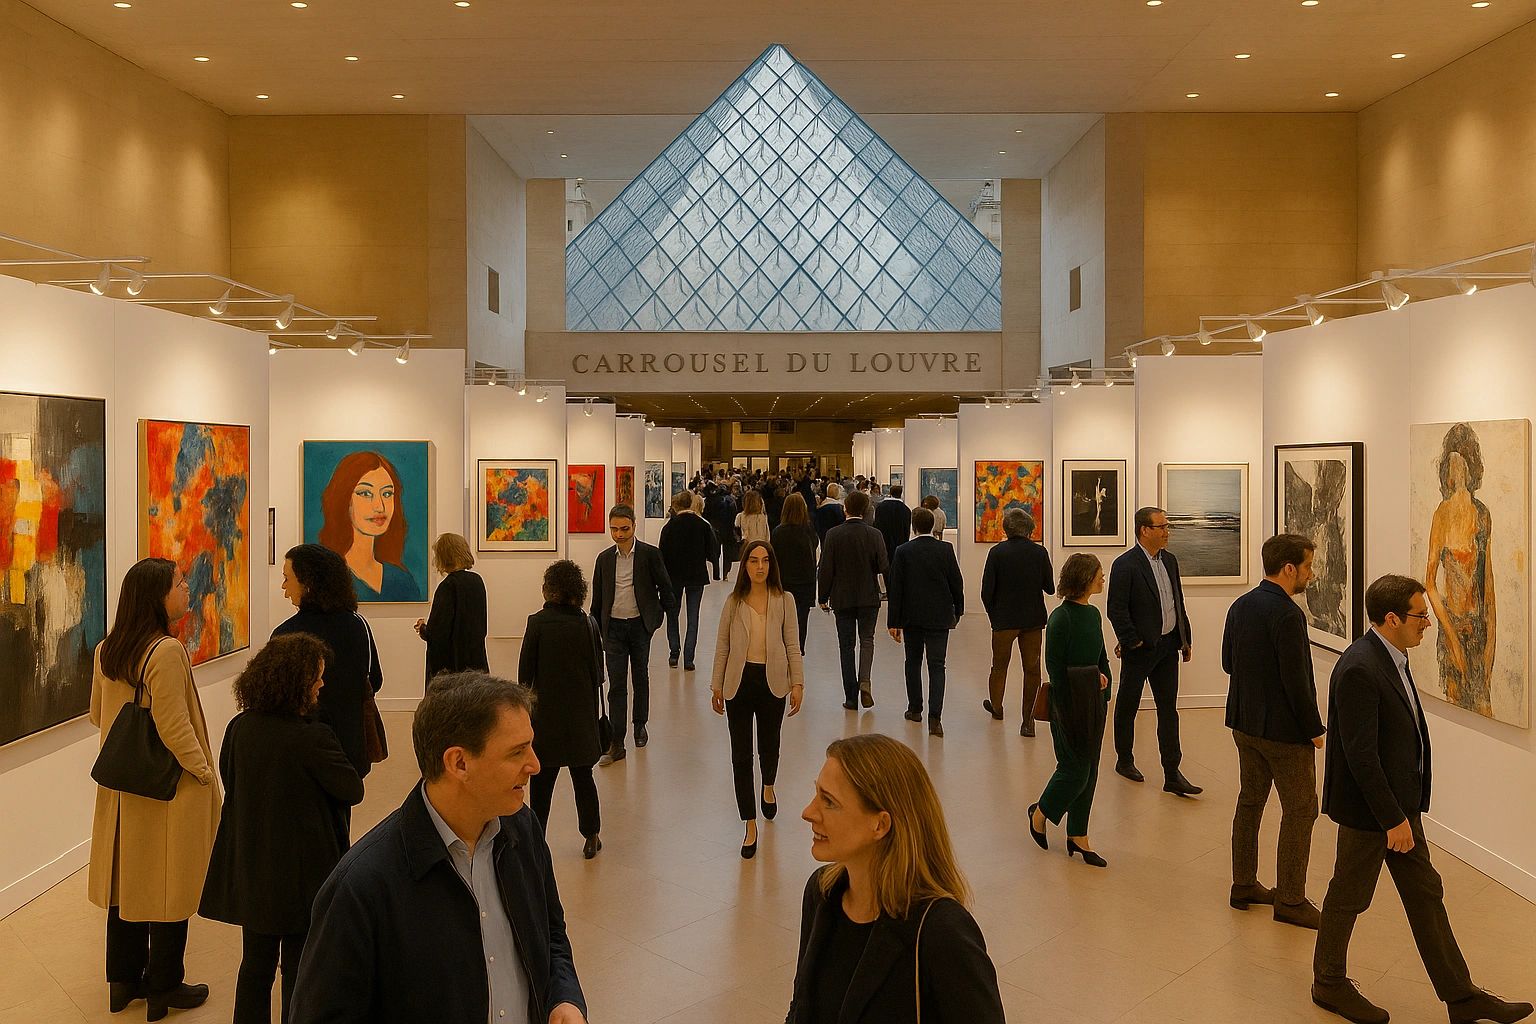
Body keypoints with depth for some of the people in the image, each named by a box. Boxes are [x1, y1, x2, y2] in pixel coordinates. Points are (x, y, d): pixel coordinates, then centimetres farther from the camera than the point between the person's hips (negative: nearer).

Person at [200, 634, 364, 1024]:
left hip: (248, 867, 6)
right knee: (298, 966, 10)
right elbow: (353, 790, -13)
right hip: (299, 872, -6)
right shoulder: (313, 738, -24)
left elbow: (229, 779, 12)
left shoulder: (239, 728, -5)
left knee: (256, 961, 20)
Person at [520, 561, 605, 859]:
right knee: (583, 777, 14)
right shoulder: (587, 624, -7)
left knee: (542, 781, 8)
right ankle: (591, 837, 24)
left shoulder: (537, 623, -12)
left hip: (545, 712, -2)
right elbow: (597, 673, -1)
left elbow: (526, 672, -8)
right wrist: (594, 711, 12)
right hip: (581, 712, 2)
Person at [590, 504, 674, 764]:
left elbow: (665, 587, 2)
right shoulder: (604, 558, 3)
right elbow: (597, 598, 10)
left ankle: (640, 725, 34)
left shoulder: (650, 554, -6)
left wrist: (657, 616, 4)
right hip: (613, 627, 1)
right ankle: (616, 743, -1)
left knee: (641, 677, 14)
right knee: (616, 684, -2)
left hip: (640, 625, -1)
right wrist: (596, 629, 10)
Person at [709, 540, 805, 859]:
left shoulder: (784, 601, -3)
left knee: (769, 745, 16)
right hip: (739, 681, 0)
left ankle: (768, 788, 51)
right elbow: (722, 647, 5)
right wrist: (717, 686, 5)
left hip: (772, 682, 0)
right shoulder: (734, 603, -1)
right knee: (741, 755, 1)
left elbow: (793, 646, 0)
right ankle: (750, 827, 10)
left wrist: (797, 683, -6)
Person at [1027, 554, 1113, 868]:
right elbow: (1055, 668, -16)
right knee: (1075, 769, -1)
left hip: (1094, 701, 8)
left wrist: (1103, 678, 3)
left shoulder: (1093, 614, 7)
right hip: (1069, 702, -8)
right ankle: (1040, 813, 25)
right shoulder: (1061, 619, -17)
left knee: (1089, 771, 11)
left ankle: (1078, 836, 22)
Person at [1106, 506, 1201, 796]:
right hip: (1141, 649, -6)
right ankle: (1125, 760, 29)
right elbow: (1117, 610, -16)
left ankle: (1172, 775, 9)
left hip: (1167, 646, 6)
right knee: (1127, 706, 10)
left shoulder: (1169, 560, 9)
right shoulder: (1125, 565, -15)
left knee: (1168, 710, 6)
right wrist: (1131, 642, -15)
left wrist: (1185, 638, 13)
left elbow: (1178, 602, 16)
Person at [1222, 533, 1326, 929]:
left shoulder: (1240, 606, 4)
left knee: (1250, 801, 17)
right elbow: (1296, 680, -21)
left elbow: (1227, 663, 11)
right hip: (1283, 728, -8)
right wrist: (1314, 729, -11)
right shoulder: (1287, 614, -22)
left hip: (1244, 722, 8)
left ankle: (1243, 885, 27)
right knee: (1300, 810, 4)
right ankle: (1290, 900, 12)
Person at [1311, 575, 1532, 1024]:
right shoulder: (1359, 669, -27)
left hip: (1400, 803, 9)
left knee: (1426, 894, 17)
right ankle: (1329, 984, 27)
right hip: (1368, 810, -9)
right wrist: (1392, 819, -21)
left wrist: (1406, 810, 16)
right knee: (1349, 898, 9)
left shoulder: (1391, 658, 5)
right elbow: (1360, 755, -26)